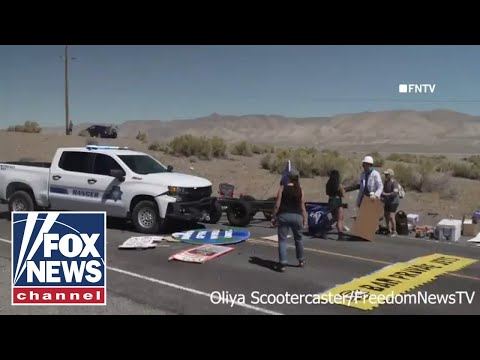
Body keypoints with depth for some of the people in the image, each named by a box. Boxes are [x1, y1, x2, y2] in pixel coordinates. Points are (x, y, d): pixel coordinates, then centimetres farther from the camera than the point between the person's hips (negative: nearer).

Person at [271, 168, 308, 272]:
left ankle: (283, 263, -7)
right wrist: (305, 219, 9)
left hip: (284, 216, -2)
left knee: (282, 240, 1)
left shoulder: (282, 188, -3)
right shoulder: (300, 189, 2)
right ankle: (301, 260, 32)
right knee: (298, 238, 21)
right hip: (296, 216, 2)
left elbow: (277, 204, -6)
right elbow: (302, 206, 2)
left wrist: (273, 217, 1)